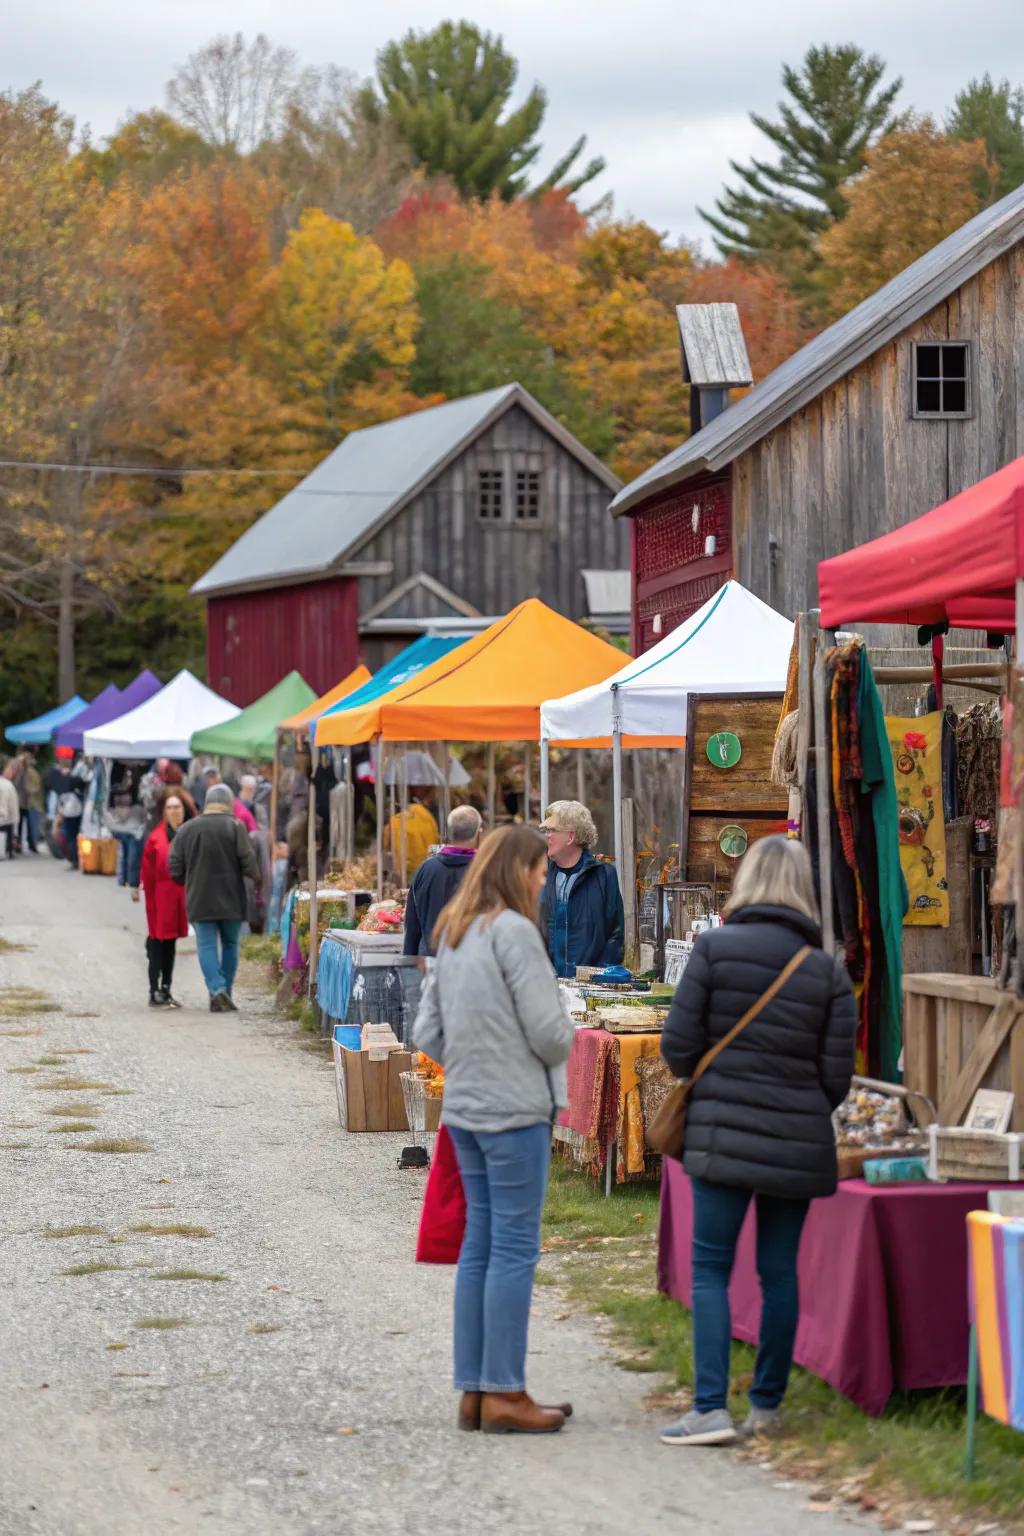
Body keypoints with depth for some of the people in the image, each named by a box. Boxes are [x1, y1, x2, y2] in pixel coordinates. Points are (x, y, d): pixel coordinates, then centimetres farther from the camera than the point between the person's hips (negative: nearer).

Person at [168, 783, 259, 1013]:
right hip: (231, 899, -1)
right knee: (230, 943, 13)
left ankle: (217, 990, -16)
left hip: (199, 900, 1)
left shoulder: (187, 829, 3)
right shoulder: (235, 827, -6)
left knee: (206, 945, 1)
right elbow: (248, 861, -13)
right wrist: (256, 876, 6)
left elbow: (175, 868, 3)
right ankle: (225, 992, 14)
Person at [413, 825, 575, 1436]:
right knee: (515, 1248, -4)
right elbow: (549, 1033, -15)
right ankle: (504, 1393, -1)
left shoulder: (453, 935, 12)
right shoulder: (514, 931, -14)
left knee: (480, 1244, 11)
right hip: (515, 1110, -8)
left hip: (465, 1109, 8)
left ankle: (474, 1390, 14)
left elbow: (428, 1032, 14)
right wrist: (565, 1039, 6)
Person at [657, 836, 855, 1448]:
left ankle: (711, 1408, -6)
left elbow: (678, 1045, -6)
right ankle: (767, 1405, 18)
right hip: (799, 1145, 2)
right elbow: (837, 1077, 2)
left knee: (711, 1268, 2)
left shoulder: (714, 948, -6)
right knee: (780, 1271, 11)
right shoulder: (829, 972, 1)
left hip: (724, 1132, -2)